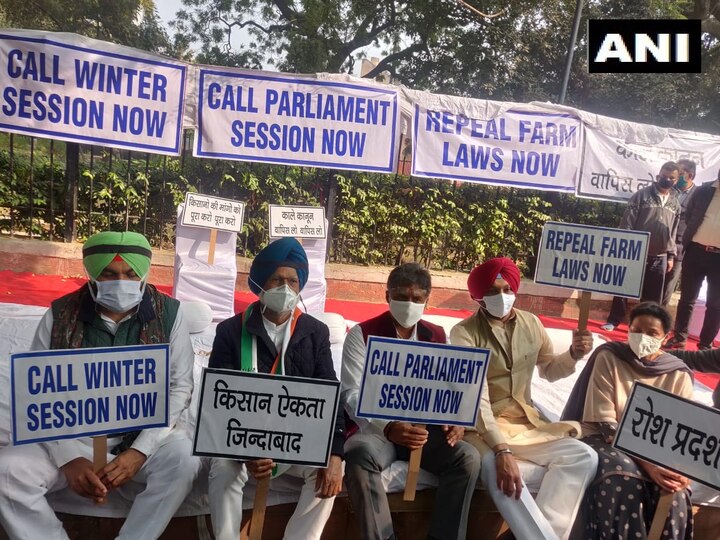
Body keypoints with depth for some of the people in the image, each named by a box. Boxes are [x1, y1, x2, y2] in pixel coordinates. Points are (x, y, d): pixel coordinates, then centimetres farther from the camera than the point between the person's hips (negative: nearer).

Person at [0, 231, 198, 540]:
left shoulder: (168, 314, -5)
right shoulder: (60, 315, -3)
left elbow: (180, 387, -6)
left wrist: (140, 451, -17)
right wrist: (68, 458, -17)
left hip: (145, 435, -1)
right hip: (72, 436, 1)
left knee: (183, 461, -30)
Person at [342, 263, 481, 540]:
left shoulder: (437, 337, 9)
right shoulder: (362, 334, -4)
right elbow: (352, 395, -13)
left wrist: (452, 420, -13)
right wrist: (388, 428, -30)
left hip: (423, 428, 3)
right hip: (375, 428, -3)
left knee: (468, 457, -22)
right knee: (359, 455, -35)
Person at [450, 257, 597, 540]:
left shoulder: (531, 323, 4)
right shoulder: (464, 333, -13)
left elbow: (549, 369, 19)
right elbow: (475, 399, -22)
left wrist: (574, 354, -4)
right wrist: (502, 450, -33)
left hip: (526, 422, 6)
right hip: (482, 427, -5)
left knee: (583, 455, -15)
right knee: (495, 467, -36)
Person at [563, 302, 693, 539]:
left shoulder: (678, 375, 0)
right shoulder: (608, 358, -8)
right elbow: (605, 424, -13)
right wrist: (646, 463, -24)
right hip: (604, 440, -2)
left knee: (673, 490, -27)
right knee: (624, 480, -32)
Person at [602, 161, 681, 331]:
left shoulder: (675, 203, 9)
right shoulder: (642, 194, -2)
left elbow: (674, 231, 13)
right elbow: (627, 222, -5)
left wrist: (671, 255, 11)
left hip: (660, 257, 3)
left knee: (653, 294, 8)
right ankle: (613, 320, 14)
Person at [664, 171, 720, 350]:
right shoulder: (704, 190, 3)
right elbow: (688, 215, 14)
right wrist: (690, 237, 9)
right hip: (696, 251, 2)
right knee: (687, 298, 10)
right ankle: (679, 337, 21)